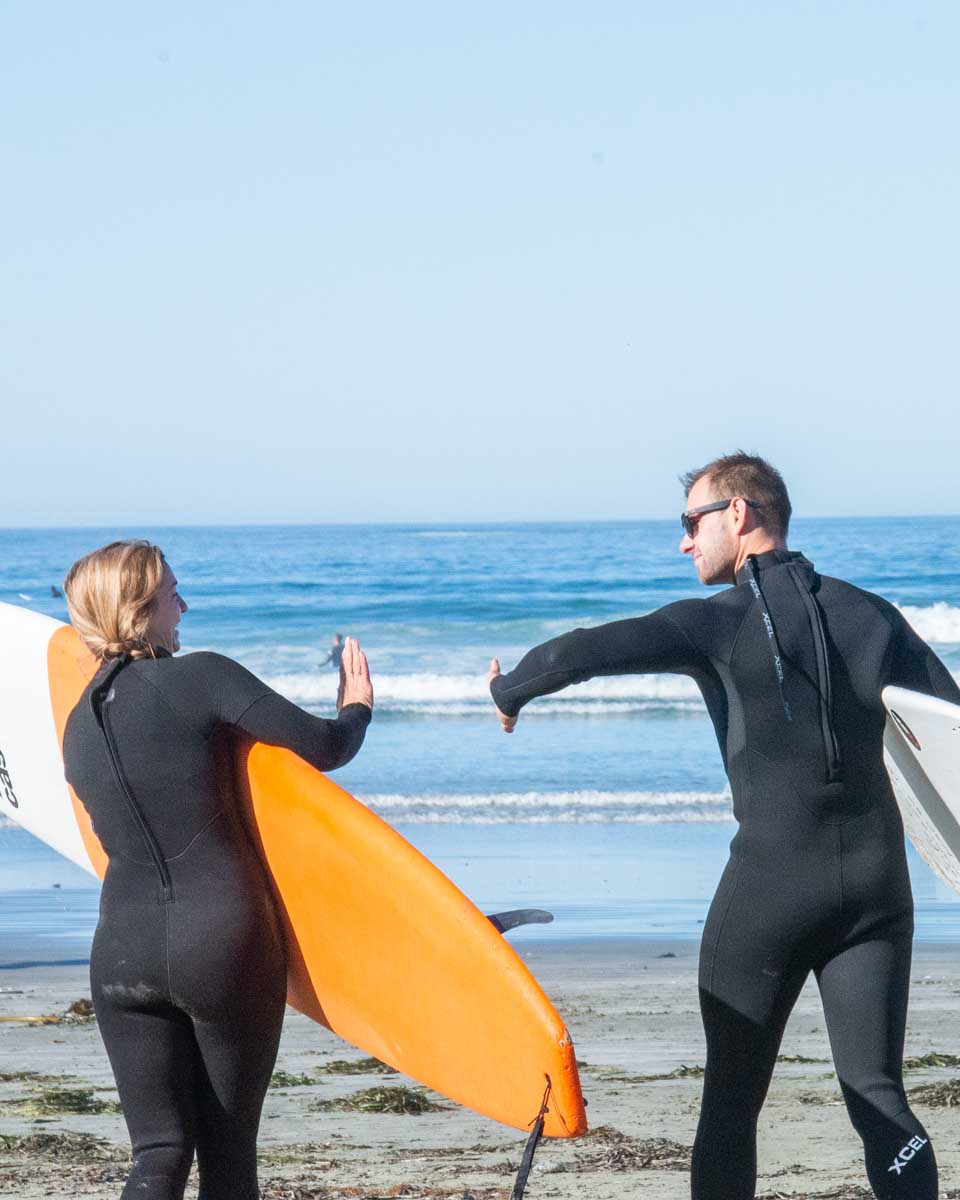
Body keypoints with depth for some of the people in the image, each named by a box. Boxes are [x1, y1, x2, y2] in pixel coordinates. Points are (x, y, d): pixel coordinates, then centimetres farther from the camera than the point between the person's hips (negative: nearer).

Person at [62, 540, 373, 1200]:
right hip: (224, 945, -4)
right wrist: (357, 708, 14)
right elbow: (324, 747, -9)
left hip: (122, 954, 4)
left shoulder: (80, 725, 11)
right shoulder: (201, 679, -8)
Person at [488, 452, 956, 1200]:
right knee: (878, 1096, 3)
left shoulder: (718, 622, -5)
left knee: (731, 1100, 7)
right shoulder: (867, 614, 8)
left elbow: (584, 652, -10)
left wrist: (510, 690, 9)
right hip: (876, 884, 4)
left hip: (770, 884, -4)